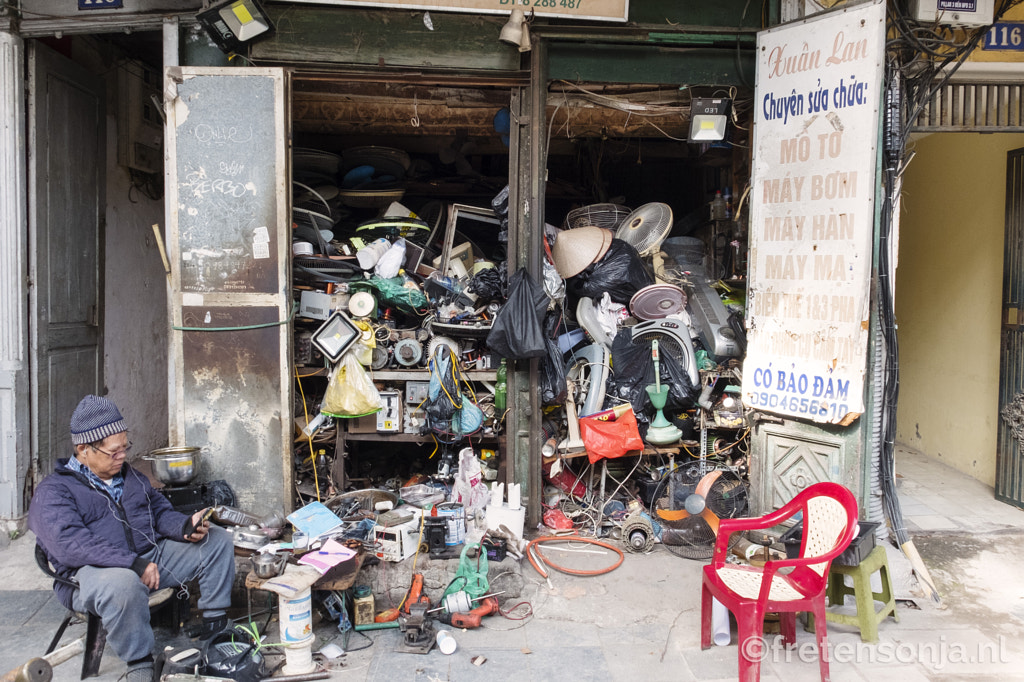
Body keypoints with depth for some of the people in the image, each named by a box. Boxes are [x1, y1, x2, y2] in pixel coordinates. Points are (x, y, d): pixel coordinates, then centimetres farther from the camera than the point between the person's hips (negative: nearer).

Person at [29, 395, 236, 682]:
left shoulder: (131, 475, 19)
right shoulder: (52, 492, -5)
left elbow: (161, 510, 18)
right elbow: (71, 544, -21)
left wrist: (185, 526, -8)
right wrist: (134, 564, -30)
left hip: (152, 555, 7)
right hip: (93, 570, -7)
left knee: (218, 540, -3)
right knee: (124, 584, -42)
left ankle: (215, 625, 1)